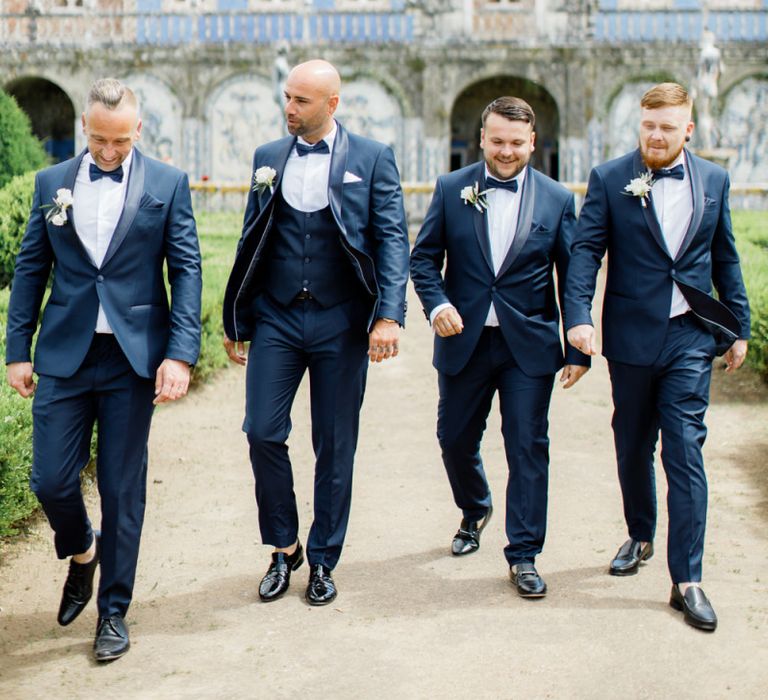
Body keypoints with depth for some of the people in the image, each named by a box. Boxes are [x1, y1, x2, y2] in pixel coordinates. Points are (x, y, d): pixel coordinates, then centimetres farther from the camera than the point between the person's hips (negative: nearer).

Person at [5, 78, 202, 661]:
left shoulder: (167, 185, 1)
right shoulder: (52, 183, 7)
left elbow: (186, 271, -2)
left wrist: (181, 354, -12)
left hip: (133, 356, -2)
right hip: (64, 355, 2)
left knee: (123, 488, 4)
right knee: (51, 480, 1)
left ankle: (114, 610, 19)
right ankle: (82, 553, 34)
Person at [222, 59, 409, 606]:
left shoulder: (372, 159, 0)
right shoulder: (268, 157, 9)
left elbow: (392, 238, -5)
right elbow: (251, 241, 13)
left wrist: (389, 315, -17)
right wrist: (236, 322, 11)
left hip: (340, 323, -2)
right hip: (276, 318, 2)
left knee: (335, 445, 5)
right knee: (263, 432, -5)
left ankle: (323, 561, 20)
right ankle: (284, 548, 16)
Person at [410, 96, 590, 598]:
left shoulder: (557, 200, 0)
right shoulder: (451, 190, 2)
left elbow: (573, 279, 1)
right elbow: (424, 256, 3)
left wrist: (578, 351, -2)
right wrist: (437, 303, -17)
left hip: (529, 346, -2)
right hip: (464, 342, 2)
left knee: (529, 447, -2)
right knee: (456, 438, 14)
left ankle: (524, 556, 9)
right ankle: (475, 511, 44)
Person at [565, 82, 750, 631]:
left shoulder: (713, 180, 6)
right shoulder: (609, 179, -1)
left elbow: (725, 259, 13)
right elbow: (585, 250, -9)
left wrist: (738, 328, 12)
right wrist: (579, 316, -23)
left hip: (690, 339, 0)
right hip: (631, 337, 0)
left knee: (685, 452, -6)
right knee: (633, 447, 14)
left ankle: (687, 580, -1)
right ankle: (640, 537, 38)